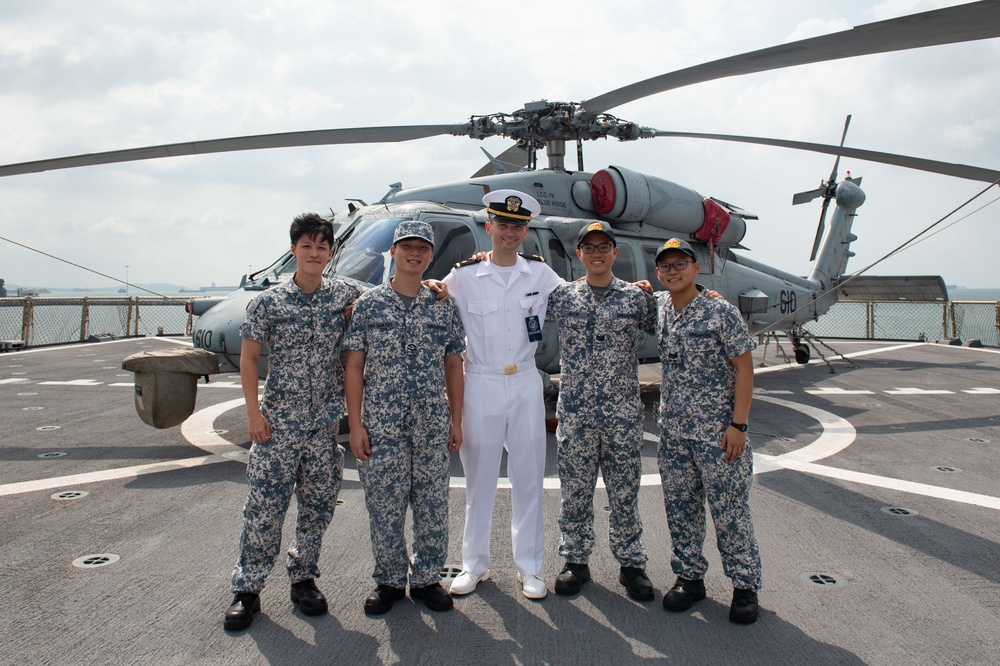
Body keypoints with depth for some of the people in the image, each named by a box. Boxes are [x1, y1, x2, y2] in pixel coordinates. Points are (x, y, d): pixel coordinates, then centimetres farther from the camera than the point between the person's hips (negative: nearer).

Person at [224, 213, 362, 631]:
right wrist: (253, 412, -4)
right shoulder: (269, 302, -3)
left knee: (318, 505, 11)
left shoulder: (344, 295, 2)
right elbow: (248, 357, 2)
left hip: (326, 422, 3)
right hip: (278, 420, -2)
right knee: (265, 505, 1)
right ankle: (247, 588, 17)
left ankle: (303, 579, 28)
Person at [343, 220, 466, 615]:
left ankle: (427, 578, 27)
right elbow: (354, 366, 0)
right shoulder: (368, 304, 0)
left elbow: (453, 366, 10)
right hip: (381, 426, -1)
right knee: (384, 506, 7)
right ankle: (389, 581, 26)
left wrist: (456, 420, 6)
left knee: (432, 505, 9)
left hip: (432, 427, 2)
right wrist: (355, 425, -6)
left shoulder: (444, 307, 6)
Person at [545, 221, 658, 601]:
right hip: (574, 413, 1)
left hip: (623, 414, 0)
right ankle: (575, 561, 26)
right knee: (575, 491, 9)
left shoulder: (636, 298, 3)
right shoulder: (561, 296, 4)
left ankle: (631, 563, 25)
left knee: (625, 492, 8)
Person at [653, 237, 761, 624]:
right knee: (680, 507, 11)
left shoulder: (722, 312, -8)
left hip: (717, 432, -5)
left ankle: (745, 585, 18)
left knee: (730, 509, 3)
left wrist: (738, 425, -14)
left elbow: (744, 368, -9)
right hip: (673, 432, 5)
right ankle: (690, 577, 26)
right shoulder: (661, 314, 7)